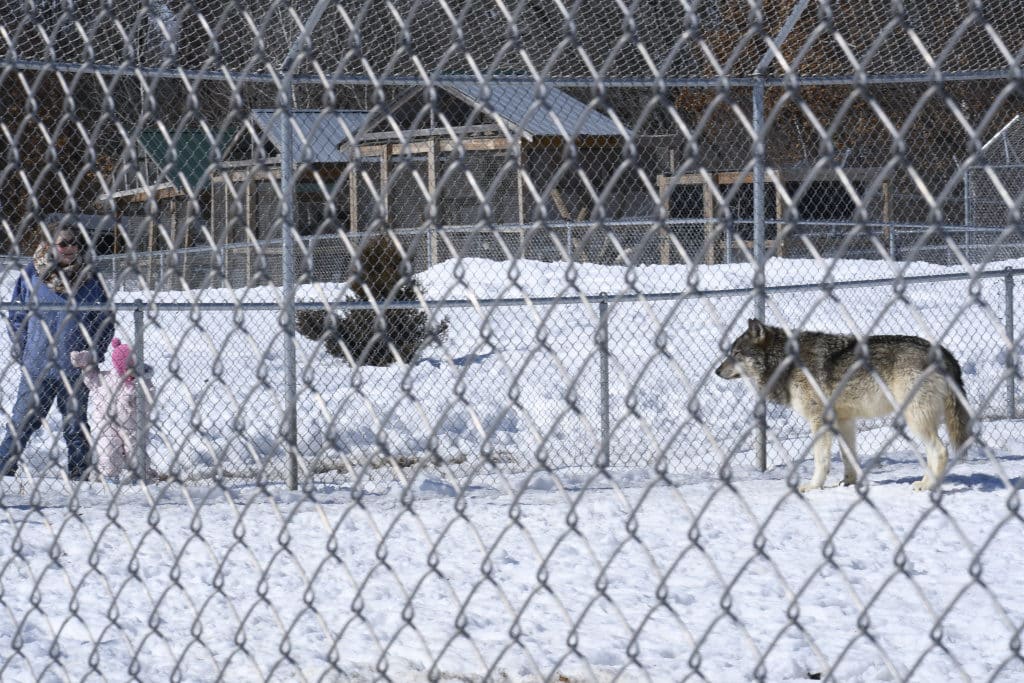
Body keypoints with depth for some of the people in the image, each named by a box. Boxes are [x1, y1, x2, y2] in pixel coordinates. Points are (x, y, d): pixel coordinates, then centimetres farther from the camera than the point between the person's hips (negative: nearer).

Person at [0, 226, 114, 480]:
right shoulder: (31, 274, -2)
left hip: (76, 371, 1)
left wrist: (93, 355, 0)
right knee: (22, 421, 1)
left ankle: (79, 475, 17)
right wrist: (21, 350, 0)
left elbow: (104, 319, 7)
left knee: (75, 426, 9)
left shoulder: (90, 279, 0)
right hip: (36, 369, -1)